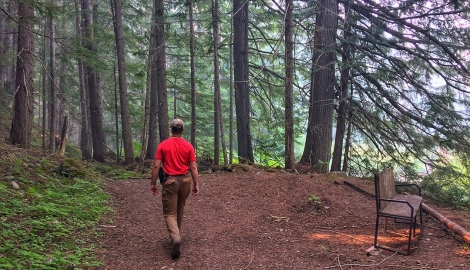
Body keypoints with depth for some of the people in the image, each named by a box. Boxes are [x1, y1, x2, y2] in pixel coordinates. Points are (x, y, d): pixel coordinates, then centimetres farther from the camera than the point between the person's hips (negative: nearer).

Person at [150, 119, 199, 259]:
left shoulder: (163, 145, -5)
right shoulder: (188, 146, -1)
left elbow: (156, 166, -6)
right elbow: (193, 167, -3)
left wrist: (153, 183, 1)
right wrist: (196, 184, 3)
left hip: (170, 181, -2)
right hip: (185, 180, 3)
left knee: (170, 212, 1)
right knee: (180, 211, 20)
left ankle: (176, 238, -20)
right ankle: (176, 235, 33)